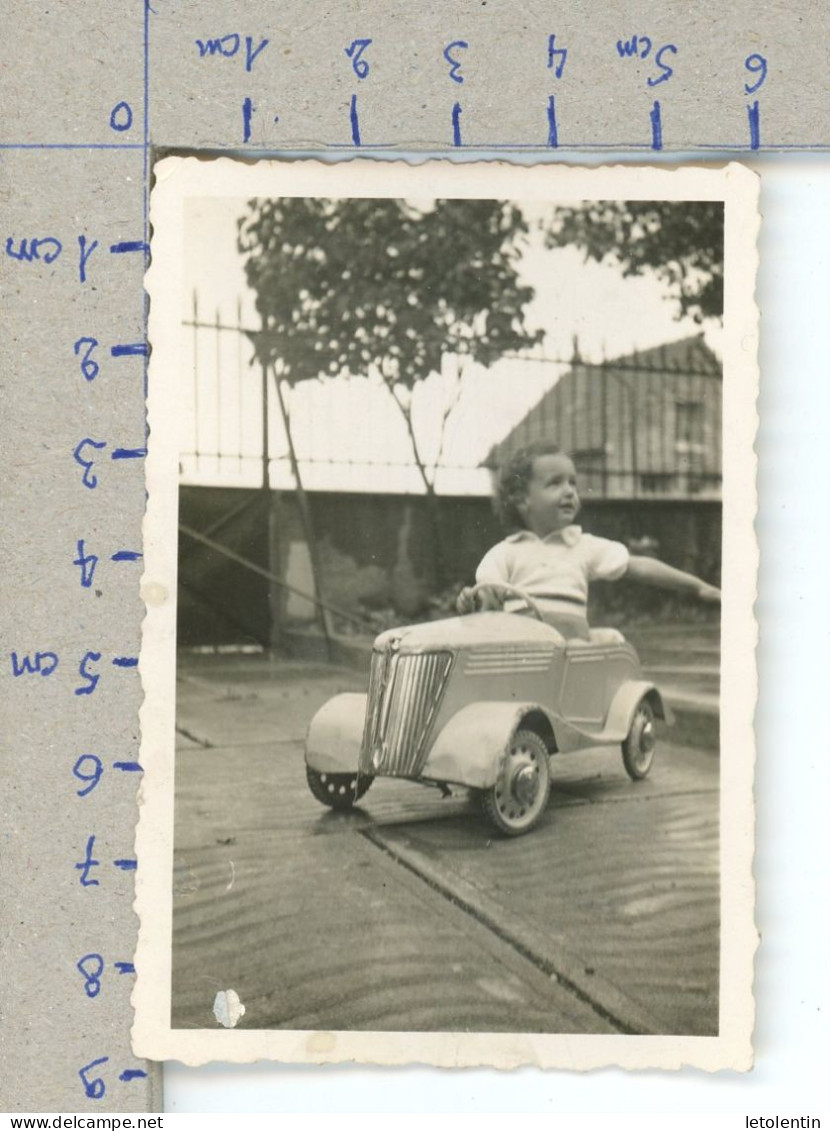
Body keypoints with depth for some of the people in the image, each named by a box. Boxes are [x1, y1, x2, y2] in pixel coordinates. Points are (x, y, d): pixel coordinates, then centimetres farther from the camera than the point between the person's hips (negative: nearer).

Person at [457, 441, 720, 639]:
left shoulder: (585, 547, 20)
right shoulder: (505, 553, 14)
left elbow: (640, 567, 19)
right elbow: (487, 594, 3)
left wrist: (698, 586, 16)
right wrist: (470, 600, -23)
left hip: (570, 632, 2)